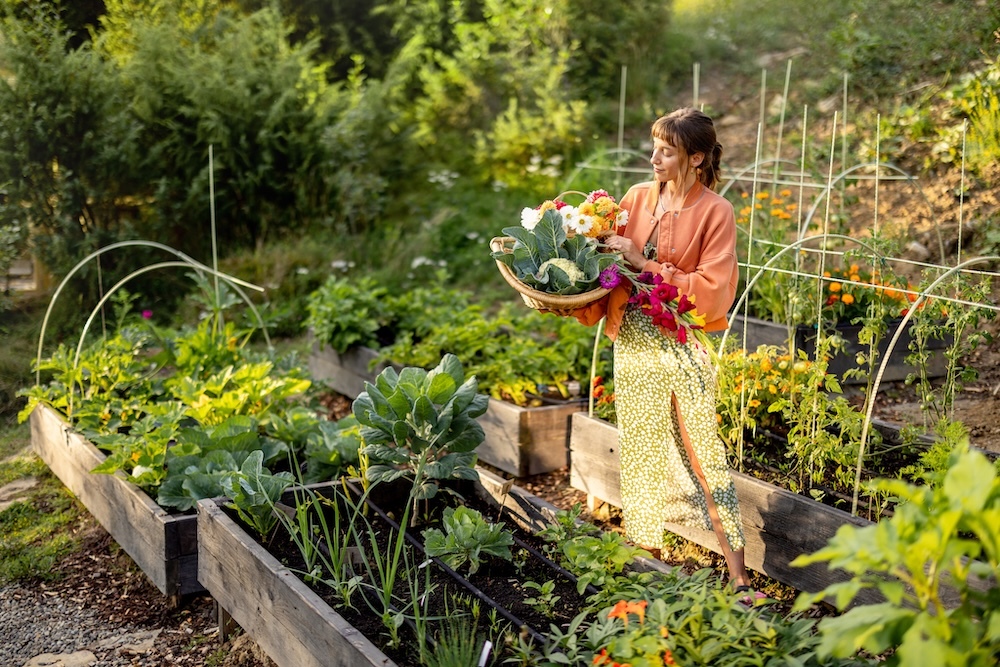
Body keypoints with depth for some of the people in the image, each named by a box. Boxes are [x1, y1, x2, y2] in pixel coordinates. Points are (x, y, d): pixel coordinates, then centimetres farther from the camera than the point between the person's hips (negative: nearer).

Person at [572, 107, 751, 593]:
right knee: (641, 452, 11)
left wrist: (646, 265, -16)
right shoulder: (637, 197, 6)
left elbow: (712, 291, -13)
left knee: (703, 452, -4)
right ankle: (647, 556, 25)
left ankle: (738, 578, 3)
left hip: (684, 343, -4)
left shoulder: (715, 212, -6)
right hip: (633, 342, 4)